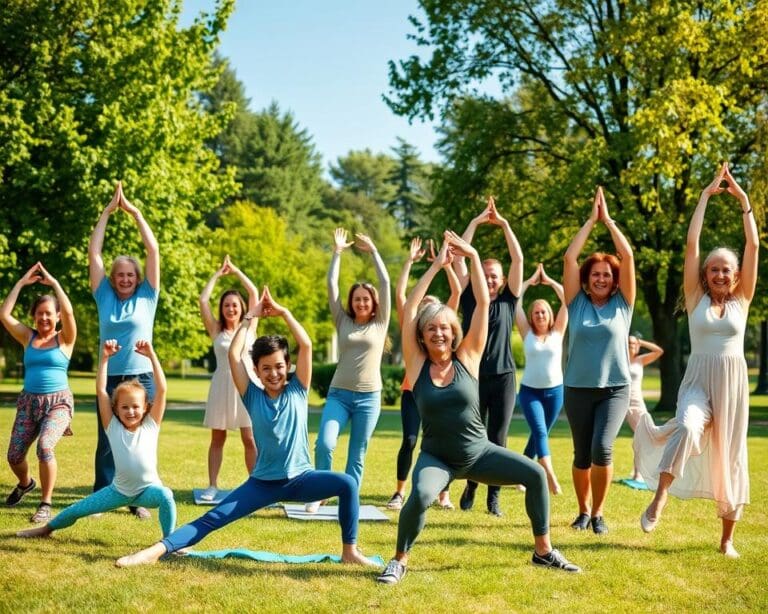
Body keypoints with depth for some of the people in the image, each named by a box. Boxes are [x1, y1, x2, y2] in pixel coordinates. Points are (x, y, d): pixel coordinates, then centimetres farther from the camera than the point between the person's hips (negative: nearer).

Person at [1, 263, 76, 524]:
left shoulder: (65, 338, 0)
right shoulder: (28, 337, 8)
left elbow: (69, 311, -19)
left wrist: (54, 283, -10)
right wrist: (21, 282, -3)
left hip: (58, 402, -4)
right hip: (28, 402, 4)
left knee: (45, 447, -28)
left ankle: (46, 503, -14)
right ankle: (25, 483, 38)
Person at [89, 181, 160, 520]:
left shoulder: (147, 296, 2)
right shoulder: (105, 298, 5)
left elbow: (153, 250, -1)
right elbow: (94, 252, 3)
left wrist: (134, 212, 0)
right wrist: (108, 211, 2)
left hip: (142, 378, -1)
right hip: (110, 377, 1)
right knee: (106, 442, 4)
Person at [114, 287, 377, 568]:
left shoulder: (298, 391, 0)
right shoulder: (253, 397, 1)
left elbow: (306, 345, -10)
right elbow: (233, 354, -8)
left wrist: (283, 311, -6)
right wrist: (251, 316, -4)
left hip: (300, 478, 0)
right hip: (263, 483, 1)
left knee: (347, 483, -26)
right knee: (213, 518, -9)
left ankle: (350, 550, -15)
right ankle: (158, 550, -17)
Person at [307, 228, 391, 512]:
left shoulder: (381, 323, 5)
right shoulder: (343, 322, 8)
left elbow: (386, 283, 0)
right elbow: (331, 285, 4)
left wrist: (373, 251, 2)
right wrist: (337, 252, 4)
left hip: (369, 397, 0)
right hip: (339, 394, 0)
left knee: (357, 455, 4)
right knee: (324, 444, -15)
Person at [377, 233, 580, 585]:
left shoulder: (467, 358, -4)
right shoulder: (417, 365, -7)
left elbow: (483, 304, -8)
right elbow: (409, 309, -15)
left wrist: (473, 258, -12)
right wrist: (437, 265, -14)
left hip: (479, 453, 3)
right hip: (437, 457, -2)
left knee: (535, 474, -9)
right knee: (421, 496, -33)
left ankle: (543, 552, 8)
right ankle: (399, 561, -11)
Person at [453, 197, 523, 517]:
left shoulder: (508, 300, 5)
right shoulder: (469, 299, 5)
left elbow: (518, 259, -1)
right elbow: (458, 258, 0)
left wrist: (504, 224, -3)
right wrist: (476, 221, -1)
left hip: (503, 378, 0)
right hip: (474, 377, 0)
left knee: (497, 440, 1)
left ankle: (494, 496, 8)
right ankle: (470, 487, 28)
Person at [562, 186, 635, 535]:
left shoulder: (622, 303, 2)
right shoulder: (576, 303, 3)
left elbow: (627, 255, -5)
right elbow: (569, 257, -4)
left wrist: (608, 220, 0)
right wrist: (590, 220, -1)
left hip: (615, 388, -1)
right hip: (578, 388, 1)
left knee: (602, 449, -17)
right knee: (582, 454, 7)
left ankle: (599, 512, 0)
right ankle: (583, 511, 26)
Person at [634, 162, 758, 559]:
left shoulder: (742, 300, 5)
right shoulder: (696, 299, 3)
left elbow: (753, 246, 0)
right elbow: (691, 244, -3)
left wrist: (743, 200, -1)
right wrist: (706, 195, -1)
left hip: (733, 383, 2)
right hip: (698, 381, -2)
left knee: (730, 456, 6)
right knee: (687, 426, -34)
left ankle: (727, 538, 16)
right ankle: (658, 499, -30)